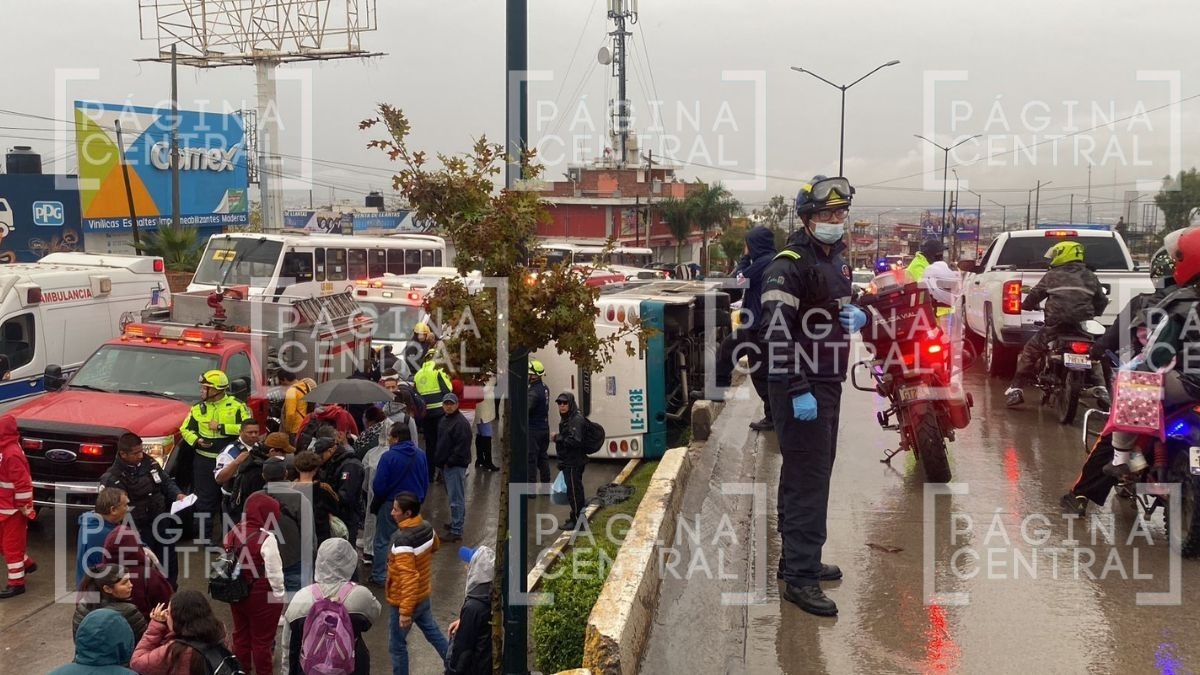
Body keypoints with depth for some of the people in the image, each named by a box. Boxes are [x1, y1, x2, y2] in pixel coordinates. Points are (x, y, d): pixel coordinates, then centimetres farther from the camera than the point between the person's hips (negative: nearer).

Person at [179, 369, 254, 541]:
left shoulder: (236, 406, -4)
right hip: (204, 460, 2)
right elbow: (185, 429, 13)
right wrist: (196, 440, -8)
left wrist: (221, 427, -17)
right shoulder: (198, 408, 8)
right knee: (204, 500, 5)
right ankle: (204, 537, 14)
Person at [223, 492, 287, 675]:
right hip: (262, 597, -7)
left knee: (241, 635, 21)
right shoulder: (267, 539, -23)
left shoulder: (232, 533, -2)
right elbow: (274, 573, -20)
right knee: (262, 640, 9)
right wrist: (280, 597, -7)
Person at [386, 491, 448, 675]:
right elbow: (435, 547, 17)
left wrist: (405, 611, -29)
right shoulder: (427, 528, -7)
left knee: (397, 645, 10)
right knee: (432, 631, 29)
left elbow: (408, 578, -33)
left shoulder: (402, 540, -31)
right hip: (424, 595, 8)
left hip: (405, 601, -8)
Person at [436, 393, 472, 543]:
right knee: (452, 495, 19)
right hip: (446, 464, 10)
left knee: (456, 498, -7)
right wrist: (439, 458, 16)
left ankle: (456, 531, -5)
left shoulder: (461, 422, -17)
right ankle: (456, 523, 30)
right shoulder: (444, 419, 14)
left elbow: (462, 446, -21)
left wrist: (451, 461, -18)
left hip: (456, 465, -10)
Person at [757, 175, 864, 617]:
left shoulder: (835, 259, 14)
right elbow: (776, 331, -22)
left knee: (807, 476, 17)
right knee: (808, 480, -9)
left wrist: (854, 313, 2)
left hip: (827, 384, 10)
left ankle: (797, 559, 28)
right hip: (801, 387, -10)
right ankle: (800, 577, -4)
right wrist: (798, 391, -26)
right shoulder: (790, 265, -16)